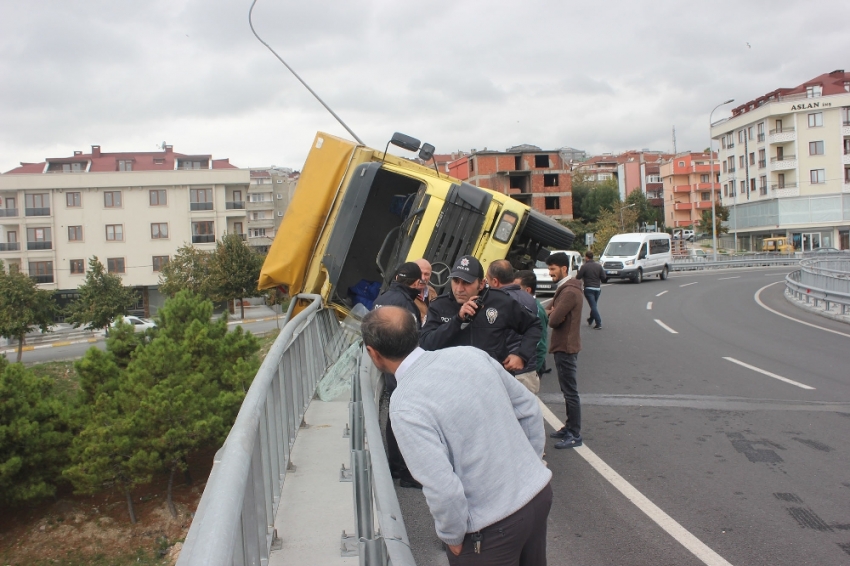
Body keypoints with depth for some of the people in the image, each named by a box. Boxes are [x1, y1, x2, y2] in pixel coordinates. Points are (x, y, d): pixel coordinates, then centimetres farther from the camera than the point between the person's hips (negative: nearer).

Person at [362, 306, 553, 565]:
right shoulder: (470, 354, -3)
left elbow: (443, 489, -24)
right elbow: (529, 409, 4)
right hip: (540, 490, 7)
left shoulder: (406, 405, -21)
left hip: (495, 527, -6)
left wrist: (452, 536, -7)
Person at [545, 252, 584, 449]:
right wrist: (552, 312, -10)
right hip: (563, 346, 11)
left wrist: (551, 313, -4)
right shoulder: (563, 289, 14)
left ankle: (575, 435, 2)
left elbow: (554, 320, -25)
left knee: (570, 392, -4)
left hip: (566, 348, -11)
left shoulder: (569, 292, -21)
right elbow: (551, 311, 13)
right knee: (567, 390, 17)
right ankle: (569, 427, 28)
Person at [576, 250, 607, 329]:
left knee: (593, 306, -5)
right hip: (597, 288, 5)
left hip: (589, 289, -5)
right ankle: (590, 320, 36)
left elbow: (578, 277, -10)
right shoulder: (598, 266, 4)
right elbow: (604, 278, 3)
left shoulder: (584, 266, -11)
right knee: (594, 305, 20)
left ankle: (599, 324, -11)